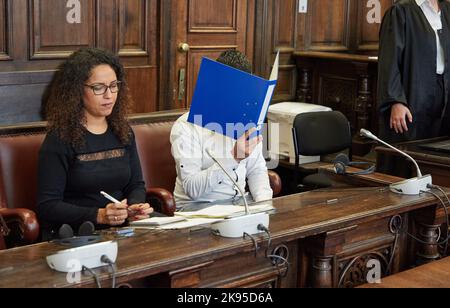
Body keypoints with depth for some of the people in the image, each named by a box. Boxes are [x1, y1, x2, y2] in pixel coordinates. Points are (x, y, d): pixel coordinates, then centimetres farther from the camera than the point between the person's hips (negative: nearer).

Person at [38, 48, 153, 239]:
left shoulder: (123, 132, 13)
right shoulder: (60, 139, -6)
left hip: (121, 229, 6)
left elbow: (136, 185, 18)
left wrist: (135, 206, -6)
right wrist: (99, 215, -23)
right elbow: (47, 206, -11)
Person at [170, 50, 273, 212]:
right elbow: (192, 189, -20)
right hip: (197, 205, -6)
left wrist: (264, 202, -8)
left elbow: (257, 170, 12)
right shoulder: (186, 126, -13)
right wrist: (234, 158, -30)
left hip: (239, 200, 6)